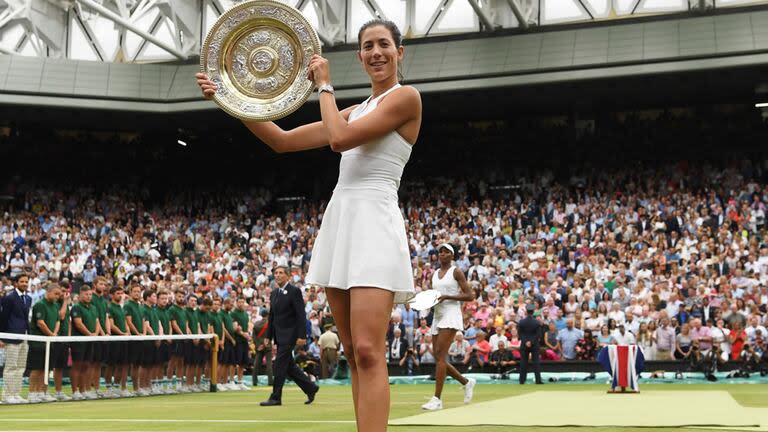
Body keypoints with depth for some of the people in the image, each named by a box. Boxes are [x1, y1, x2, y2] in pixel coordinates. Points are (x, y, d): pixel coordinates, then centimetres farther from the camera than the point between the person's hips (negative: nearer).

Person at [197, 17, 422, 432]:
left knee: (368, 352, -16)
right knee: (353, 353, 8)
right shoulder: (357, 111, 22)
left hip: (373, 222, -8)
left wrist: (325, 85, 3)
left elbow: (340, 138, -12)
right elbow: (284, 140, 19)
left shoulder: (406, 97, -1)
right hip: (339, 222, 8)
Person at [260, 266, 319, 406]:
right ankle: (310, 388, 23)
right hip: (279, 335, 8)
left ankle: (276, 397, -3)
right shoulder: (274, 293, 15)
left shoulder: (294, 291, -8)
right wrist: (268, 336, 16)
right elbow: (271, 316, 19)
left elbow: (301, 315, -13)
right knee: (289, 366, 10)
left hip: (289, 334, -8)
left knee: (280, 365, -9)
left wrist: (301, 336, -18)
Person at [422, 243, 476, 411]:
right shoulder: (434, 274, 18)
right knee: (440, 359, 5)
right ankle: (467, 382, 27)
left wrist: (446, 296, -16)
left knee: (440, 355, -18)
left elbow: (470, 296, -7)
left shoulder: (456, 272, -2)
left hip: (451, 315, -8)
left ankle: (437, 399, -19)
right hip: (437, 316, 8)